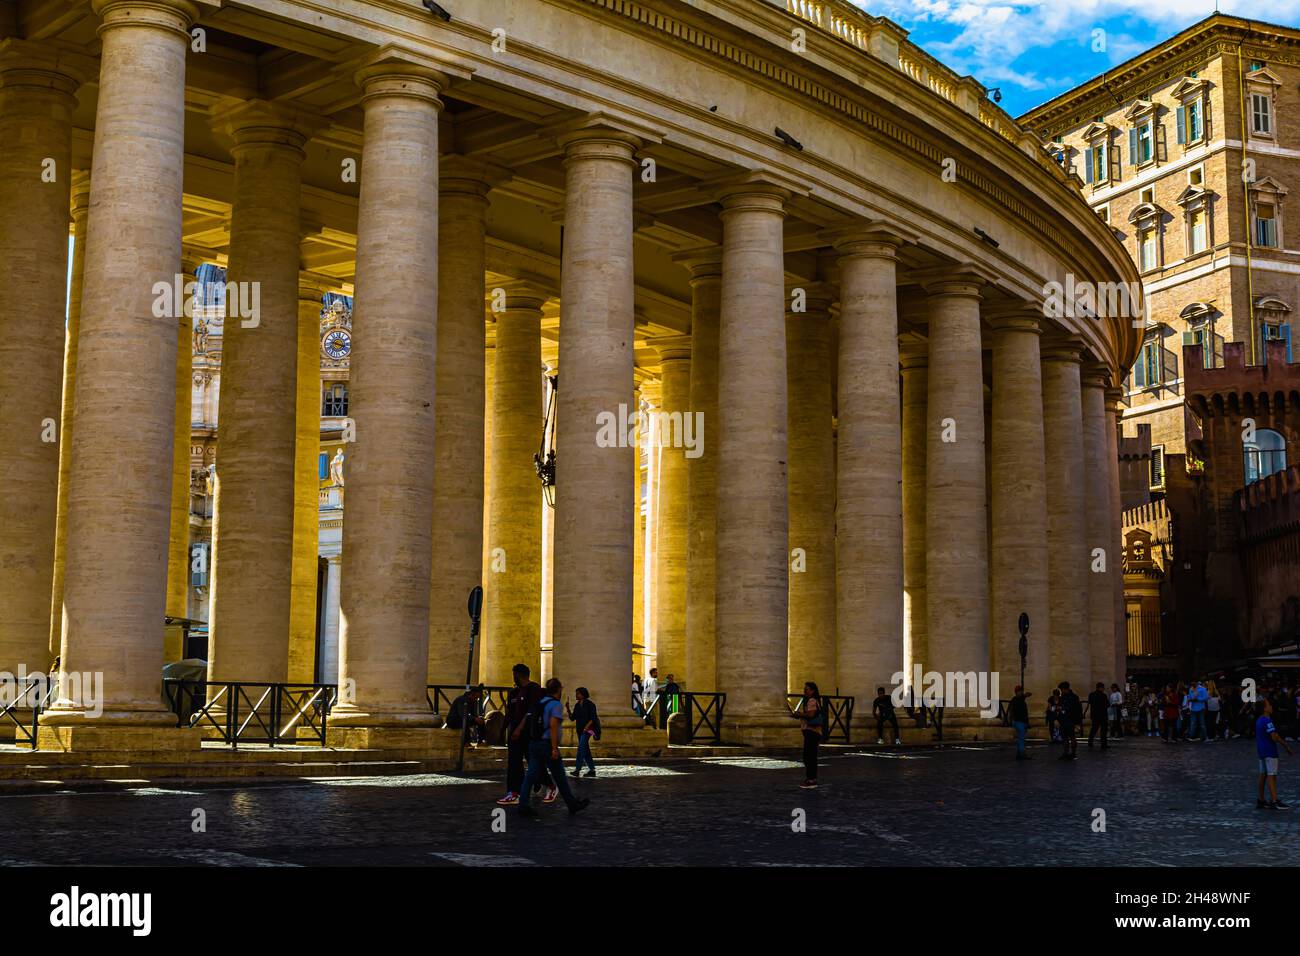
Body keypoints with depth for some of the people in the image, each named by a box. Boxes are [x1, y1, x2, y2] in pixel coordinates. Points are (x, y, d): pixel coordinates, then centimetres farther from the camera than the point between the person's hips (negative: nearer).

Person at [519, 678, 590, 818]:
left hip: (534, 743, 7)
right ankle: (573, 804, 14)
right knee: (559, 777, 3)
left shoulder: (539, 703, 14)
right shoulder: (556, 704, -9)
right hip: (547, 744, -7)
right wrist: (554, 748, -20)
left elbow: (530, 721, 15)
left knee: (531, 774, 3)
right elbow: (553, 725, -19)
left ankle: (524, 806, -5)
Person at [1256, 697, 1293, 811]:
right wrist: (1286, 746, -9)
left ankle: (1260, 801, 15)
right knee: (1272, 776, -10)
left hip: (1261, 750, 10)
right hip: (1269, 751, -9)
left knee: (1263, 775, 12)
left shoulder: (1259, 720, 13)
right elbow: (1274, 737, -21)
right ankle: (1275, 802, -12)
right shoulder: (1267, 721, -17)